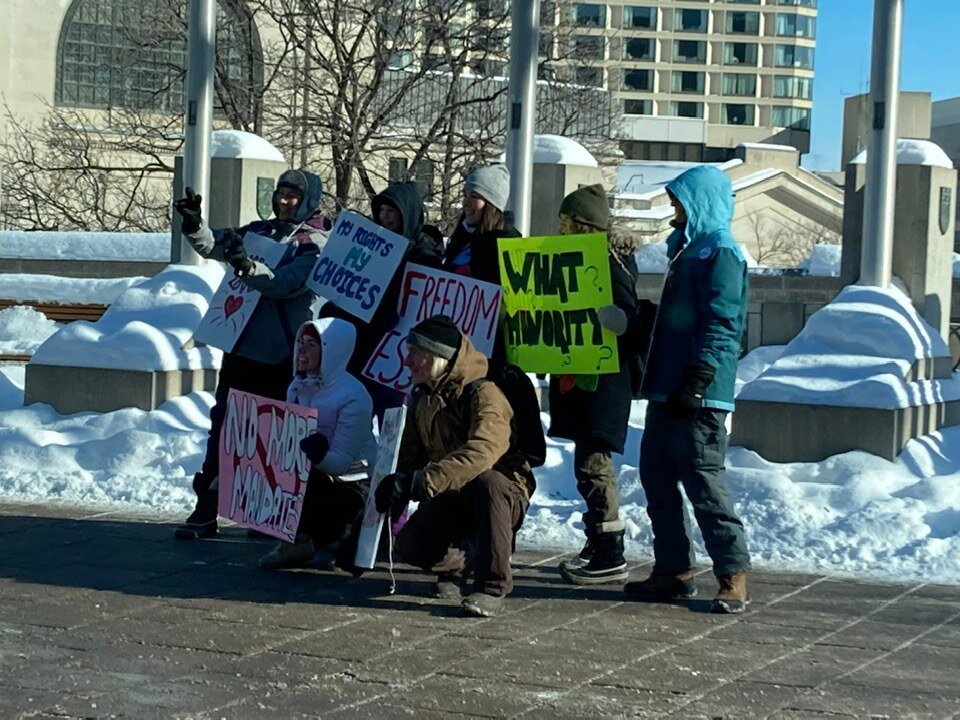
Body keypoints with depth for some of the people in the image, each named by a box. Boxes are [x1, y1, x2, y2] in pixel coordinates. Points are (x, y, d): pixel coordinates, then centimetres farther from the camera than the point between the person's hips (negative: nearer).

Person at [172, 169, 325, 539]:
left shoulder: (315, 244, -8)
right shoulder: (260, 230, 11)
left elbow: (286, 283, -22)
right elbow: (213, 246, 12)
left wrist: (248, 266, -36)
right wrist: (194, 224, -7)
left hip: (279, 356, -6)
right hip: (241, 345, 6)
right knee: (222, 425, 4)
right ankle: (206, 509, 6)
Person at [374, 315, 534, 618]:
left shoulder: (483, 394, -21)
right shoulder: (421, 399, 5)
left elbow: (481, 452, -38)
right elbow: (410, 456, 11)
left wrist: (423, 481, -43)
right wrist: (396, 483, -13)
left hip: (504, 494, -6)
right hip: (451, 500, 6)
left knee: (487, 482, -41)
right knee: (410, 544, -21)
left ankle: (493, 587, -33)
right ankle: (453, 562, 15)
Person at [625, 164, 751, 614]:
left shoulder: (720, 253, -11)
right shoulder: (688, 249, 20)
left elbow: (720, 327, -19)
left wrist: (694, 384, -24)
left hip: (697, 396, -10)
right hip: (668, 392, 10)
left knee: (702, 481, -8)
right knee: (657, 477, 10)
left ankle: (733, 575, -1)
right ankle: (673, 570, 17)